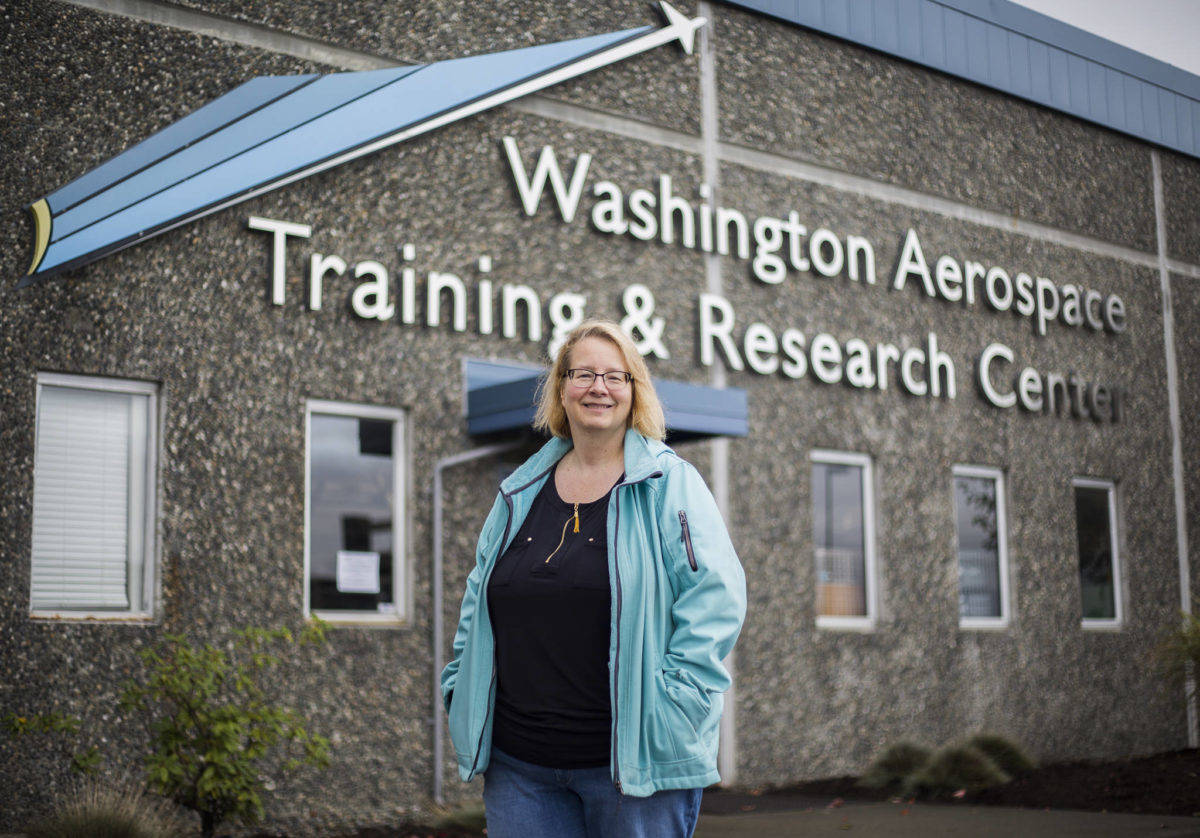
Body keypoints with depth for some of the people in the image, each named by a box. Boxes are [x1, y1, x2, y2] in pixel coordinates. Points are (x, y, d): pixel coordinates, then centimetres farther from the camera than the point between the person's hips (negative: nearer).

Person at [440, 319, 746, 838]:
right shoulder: (520, 493, 13)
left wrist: (671, 701, -17)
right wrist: (464, 693, 11)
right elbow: (479, 601, 21)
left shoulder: (669, 482, -1)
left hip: (633, 759, -4)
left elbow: (716, 595, -9)